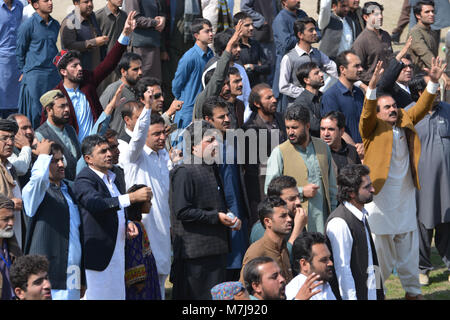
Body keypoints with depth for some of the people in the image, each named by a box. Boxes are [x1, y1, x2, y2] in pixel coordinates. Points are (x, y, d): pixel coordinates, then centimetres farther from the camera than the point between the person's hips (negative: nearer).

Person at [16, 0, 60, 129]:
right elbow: (20, 51, 1)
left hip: (53, 74, 5)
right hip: (34, 76, -5)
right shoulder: (27, 25, -6)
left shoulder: (55, 25, 12)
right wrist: (23, 72, 3)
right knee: (34, 112, -5)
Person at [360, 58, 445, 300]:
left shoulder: (405, 123, 10)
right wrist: (373, 87, -37)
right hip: (381, 198, -5)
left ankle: (412, 291, 22)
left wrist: (433, 83, -5)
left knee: (409, 248, 12)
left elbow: (421, 107, 7)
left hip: (405, 197, 5)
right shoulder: (374, 128, -5)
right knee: (380, 249, 0)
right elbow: (367, 113, -22)